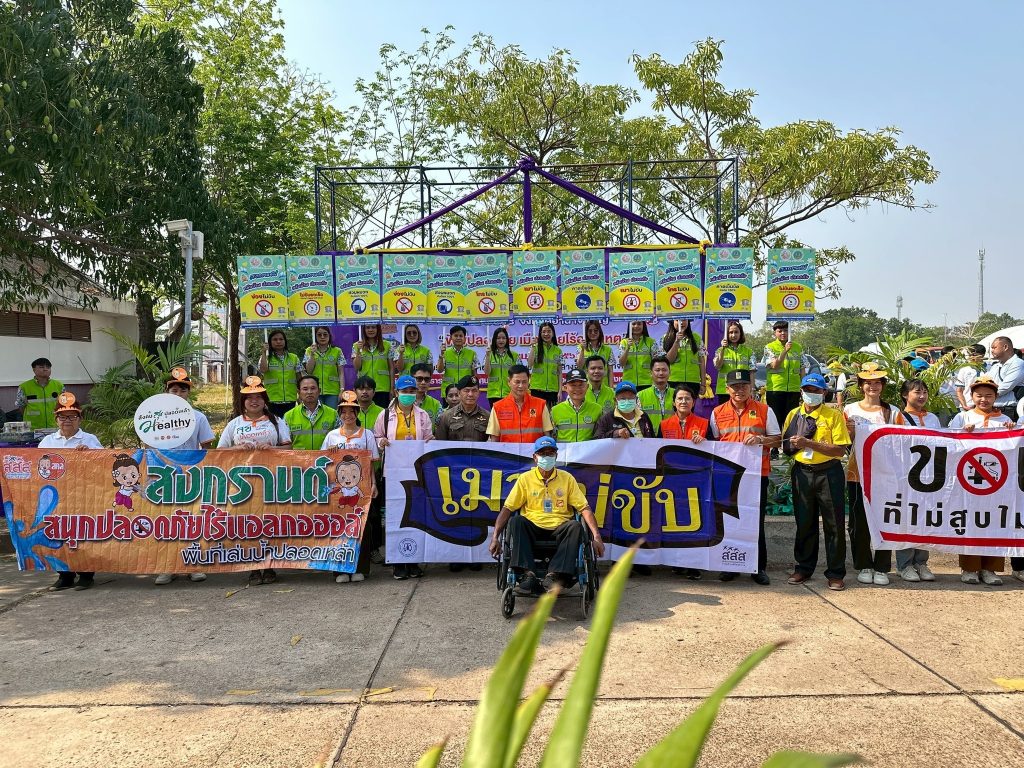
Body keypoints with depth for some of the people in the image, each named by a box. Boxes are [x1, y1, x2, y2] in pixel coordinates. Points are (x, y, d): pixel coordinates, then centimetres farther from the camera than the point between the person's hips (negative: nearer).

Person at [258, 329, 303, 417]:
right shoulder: (266, 357, 4)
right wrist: (264, 353, -11)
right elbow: (263, 370, -17)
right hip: (272, 400, -2)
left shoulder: (294, 358, 9)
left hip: (290, 400, 2)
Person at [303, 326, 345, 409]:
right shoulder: (309, 351, 9)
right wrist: (312, 354, -9)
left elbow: (341, 373, 4)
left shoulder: (337, 351, 6)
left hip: (332, 392, 0)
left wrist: (342, 389, -6)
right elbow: (309, 371, 0)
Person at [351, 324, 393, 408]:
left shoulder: (387, 345, 5)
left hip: (382, 389, 0)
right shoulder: (357, 346, 6)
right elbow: (357, 367, -2)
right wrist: (358, 351, -15)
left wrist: (392, 388, 3)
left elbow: (391, 368, 7)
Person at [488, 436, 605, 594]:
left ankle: (555, 576, -36)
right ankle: (527, 575, -37)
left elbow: (584, 508, 3)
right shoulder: (525, 478, 7)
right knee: (516, 521, -29)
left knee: (575, 526, -30)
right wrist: (495, 538, -10)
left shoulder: (567, 478, 9)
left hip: (559, 527, 0)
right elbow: (507, 508, 2)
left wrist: (596, 536, -11)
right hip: (532, 527, 0)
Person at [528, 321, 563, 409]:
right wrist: (533, 346, -12)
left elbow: (559, 372, 8)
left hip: (553, 390, 2)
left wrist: (560, 390, 2)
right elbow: (530, 365, -12)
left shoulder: (558, 350, 8)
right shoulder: (536, 347, 3)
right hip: (537, 389, -2)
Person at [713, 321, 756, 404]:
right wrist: (723, 349, -18)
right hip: (724, 391, 0)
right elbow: (717, 366, -11)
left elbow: (751, 372, 6)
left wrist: (752, 390, -1)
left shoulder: (748, 351, 9)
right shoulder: (721, 350, 6)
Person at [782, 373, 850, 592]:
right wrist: (794, 444, -11)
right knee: (804, 522, 10)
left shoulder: (834, 415, -4)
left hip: (829, 473, -3)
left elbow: (840, 449, -12)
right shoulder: (794, 415, 7)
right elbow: (786, 445, 12)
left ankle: (835, 573, 10)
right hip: (802, 473, 3)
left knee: (834, 524, 1)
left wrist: (809, 443, -20)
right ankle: (803, 567, 22)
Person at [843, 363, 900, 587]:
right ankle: (864, 566, 17)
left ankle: (882, 568, 15)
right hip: (858, 473, 0)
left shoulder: (893, 412, 7)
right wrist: (848, 431, -14)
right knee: (859, 522, 4)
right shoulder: (850, 410, 4)